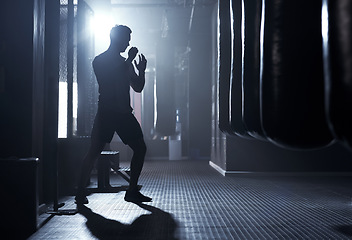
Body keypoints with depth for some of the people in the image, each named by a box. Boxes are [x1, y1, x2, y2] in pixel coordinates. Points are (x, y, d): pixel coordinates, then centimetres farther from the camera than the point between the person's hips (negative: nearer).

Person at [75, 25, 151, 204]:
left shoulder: (125, 63, 21)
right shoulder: (99, 61, 1)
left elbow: (138, 87, 20)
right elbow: (111, 80, -15)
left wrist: (142, 70, 4)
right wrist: (129, 61, -11)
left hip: (124, 113, 7)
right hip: (106, 112, -6)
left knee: (140, 148, 0)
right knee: (94, 152, -8)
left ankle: (132, 191, 8)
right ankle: (80, 192, 3)